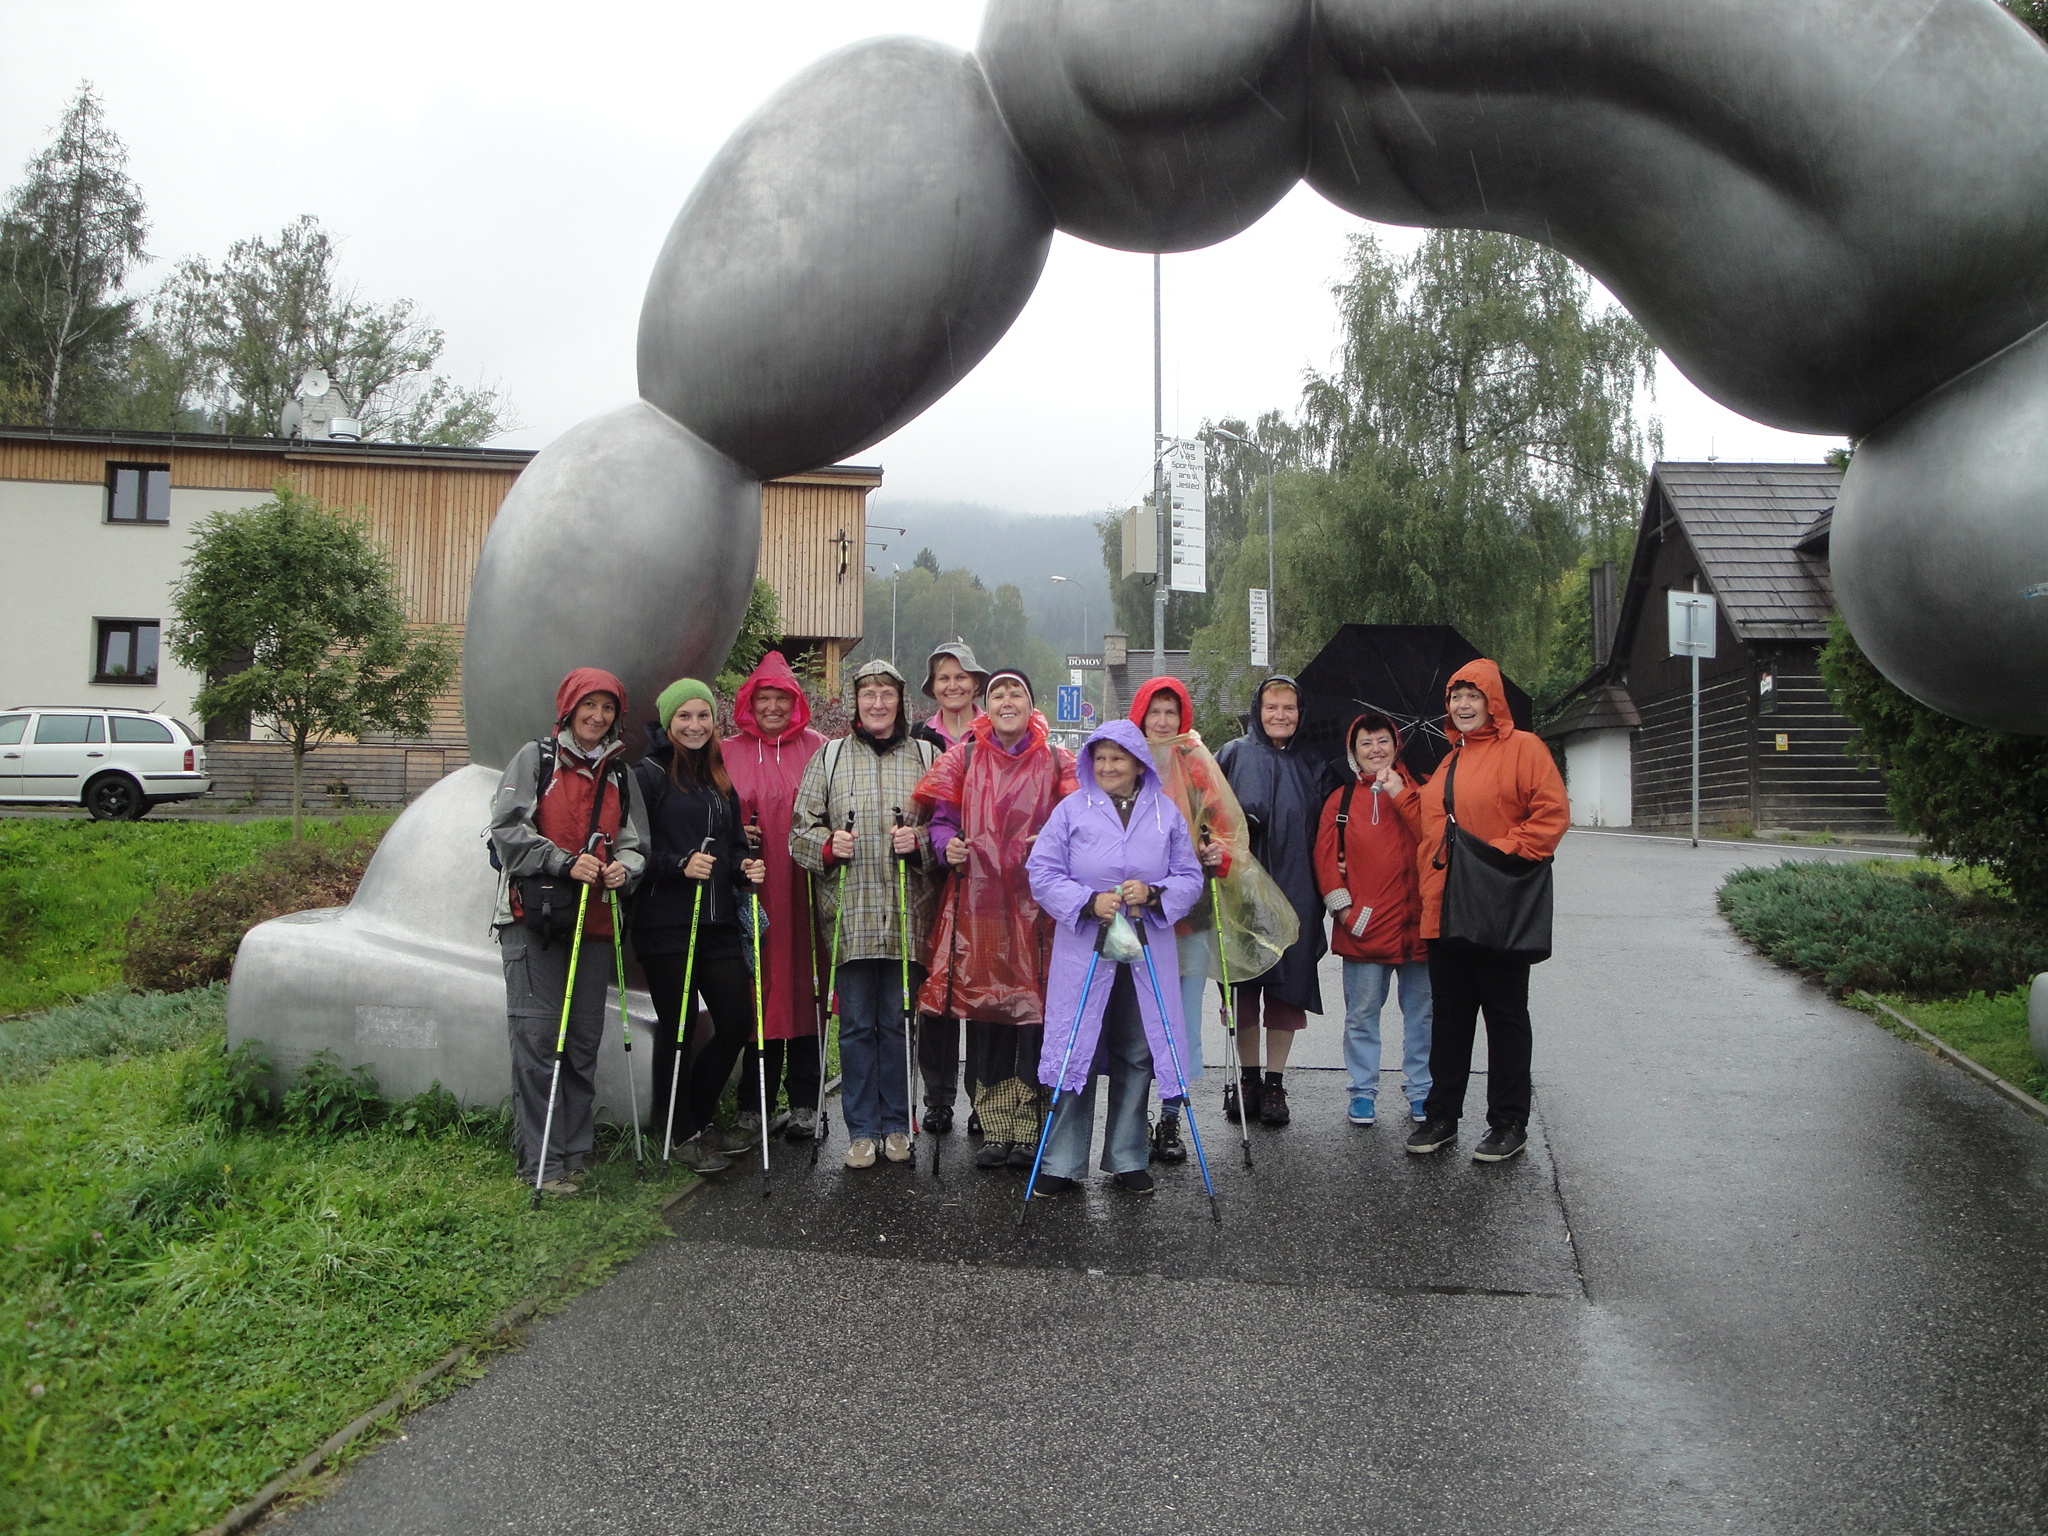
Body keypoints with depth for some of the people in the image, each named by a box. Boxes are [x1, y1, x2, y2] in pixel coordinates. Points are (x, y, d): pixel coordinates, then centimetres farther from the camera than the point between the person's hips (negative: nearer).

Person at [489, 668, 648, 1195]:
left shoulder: (620, 774, 15)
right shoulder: (535, 758, 2)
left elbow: (636, 844, 16)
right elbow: (507, 829, -6)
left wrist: (625, 867, -7)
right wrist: (565, 861, -17)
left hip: (595, 919, 5)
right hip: (532, 918, -4)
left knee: (585, 1038, 7)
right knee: (537, 1034, -7)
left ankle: (574, 1154, 17)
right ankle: (540, 1161, -2)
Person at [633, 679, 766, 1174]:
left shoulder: (721, 779, 18)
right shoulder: (649, 774, -3)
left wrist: (745, 867, 3)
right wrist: (681, 864, -20)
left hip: (717, 922, 6)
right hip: (665, 922, -6)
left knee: (737, 1023, 5)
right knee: (679, 1025, 1)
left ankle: (697, 1118, 25)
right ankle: (679, 1133, 18)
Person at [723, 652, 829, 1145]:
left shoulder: (817, 749, 6)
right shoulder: (727, 753, 9)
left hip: (804, 891, -1)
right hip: (753, 891, 1)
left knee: (804, 989, 2)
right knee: (758, 991, 2)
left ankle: (805, 1103, 12)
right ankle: (754, 1105, 12)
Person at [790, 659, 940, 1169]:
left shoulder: (925, 756, 9)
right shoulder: (829, 757, 10)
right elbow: (801, 829, 10)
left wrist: (920, 840, -9)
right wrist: (828, 845, -10)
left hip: (906, 915, 0)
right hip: (849, 915, 0)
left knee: (897, 1021, 7)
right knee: (856, 1023, 5)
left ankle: (897, 1124, 20)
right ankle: (861, 1129, 16)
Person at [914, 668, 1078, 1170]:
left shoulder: (1056, 762, 10)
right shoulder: (963, 758, 12)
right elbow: (942, 818, 9)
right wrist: (948, 846, -12)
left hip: (1035, 903, -1)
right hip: (978, 904, 1)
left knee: (1035, 1011, -4)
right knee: (984, 1011, 2)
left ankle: (1027, 1132, 7)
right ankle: (993, 1131, 12)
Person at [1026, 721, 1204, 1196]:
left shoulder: (1167, 813, 8)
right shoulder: (1071, 809, 2)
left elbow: (1190, 877, 7)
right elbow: (1042, 873, -2)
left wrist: (1153, 893, -13)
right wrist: (1089, 902, -16)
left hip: (1146, 952, 2)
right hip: (1083, 949, -2)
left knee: (1137, 1055, 8)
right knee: (1076, 1053, -1)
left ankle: (1128, 1160, 23)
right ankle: (1061, 1163, 11)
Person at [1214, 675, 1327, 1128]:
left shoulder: (1311, 765, 11)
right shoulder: (1234, 755, 6)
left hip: (1293, 891, 1)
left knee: (1287, 985, 2)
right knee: (1243, 985, 3)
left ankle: (1275, 1083, 13)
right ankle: (1248, 1079, 17)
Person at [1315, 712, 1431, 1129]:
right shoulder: (1341, 800, 6)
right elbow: (1326, 856, 3)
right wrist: (1342, 906, -5)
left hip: (1416, 923, 1)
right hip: (1362, 927, -1)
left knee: (1421, 1012, 9)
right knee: (1361, 1015, 6)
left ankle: (1421, 1090, 22)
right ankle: (1363, 1092, 18)